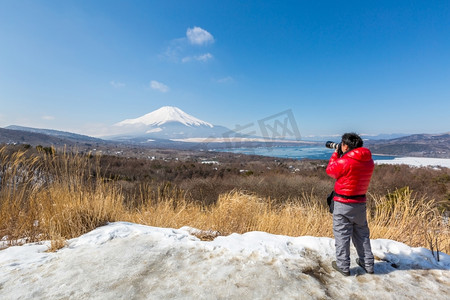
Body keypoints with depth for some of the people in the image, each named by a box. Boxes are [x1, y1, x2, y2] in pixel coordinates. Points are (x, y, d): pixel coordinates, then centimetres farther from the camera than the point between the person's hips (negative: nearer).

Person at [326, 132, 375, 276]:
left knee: (342, 234, 6)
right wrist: (340, 155, 11)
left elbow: (330, 171, -4)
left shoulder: (344, 161, -20)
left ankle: (343, 266, 16)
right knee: (362, 234, 21)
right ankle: (368, 264, 32)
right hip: (360, 202, 7)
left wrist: (335, 154, 6)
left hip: (343, 204, -6)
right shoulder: (369, 162, 1)